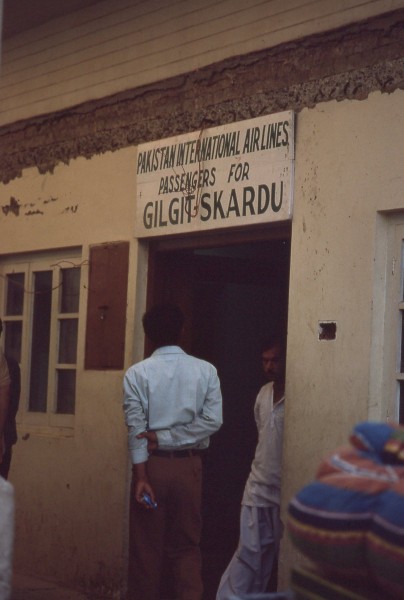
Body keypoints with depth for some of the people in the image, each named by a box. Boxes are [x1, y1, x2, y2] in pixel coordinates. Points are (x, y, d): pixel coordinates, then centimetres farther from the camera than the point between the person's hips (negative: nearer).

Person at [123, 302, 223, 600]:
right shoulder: (205, 370, 0)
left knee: (146, 547, 6)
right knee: (187, 547, 8)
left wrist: (141, 476, -12)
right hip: (189, 466, 1)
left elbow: (136, 428, -10)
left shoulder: (137, 373, -5)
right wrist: (166, 438, -7)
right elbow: (213, 420, -9)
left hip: (153, 464, -1)